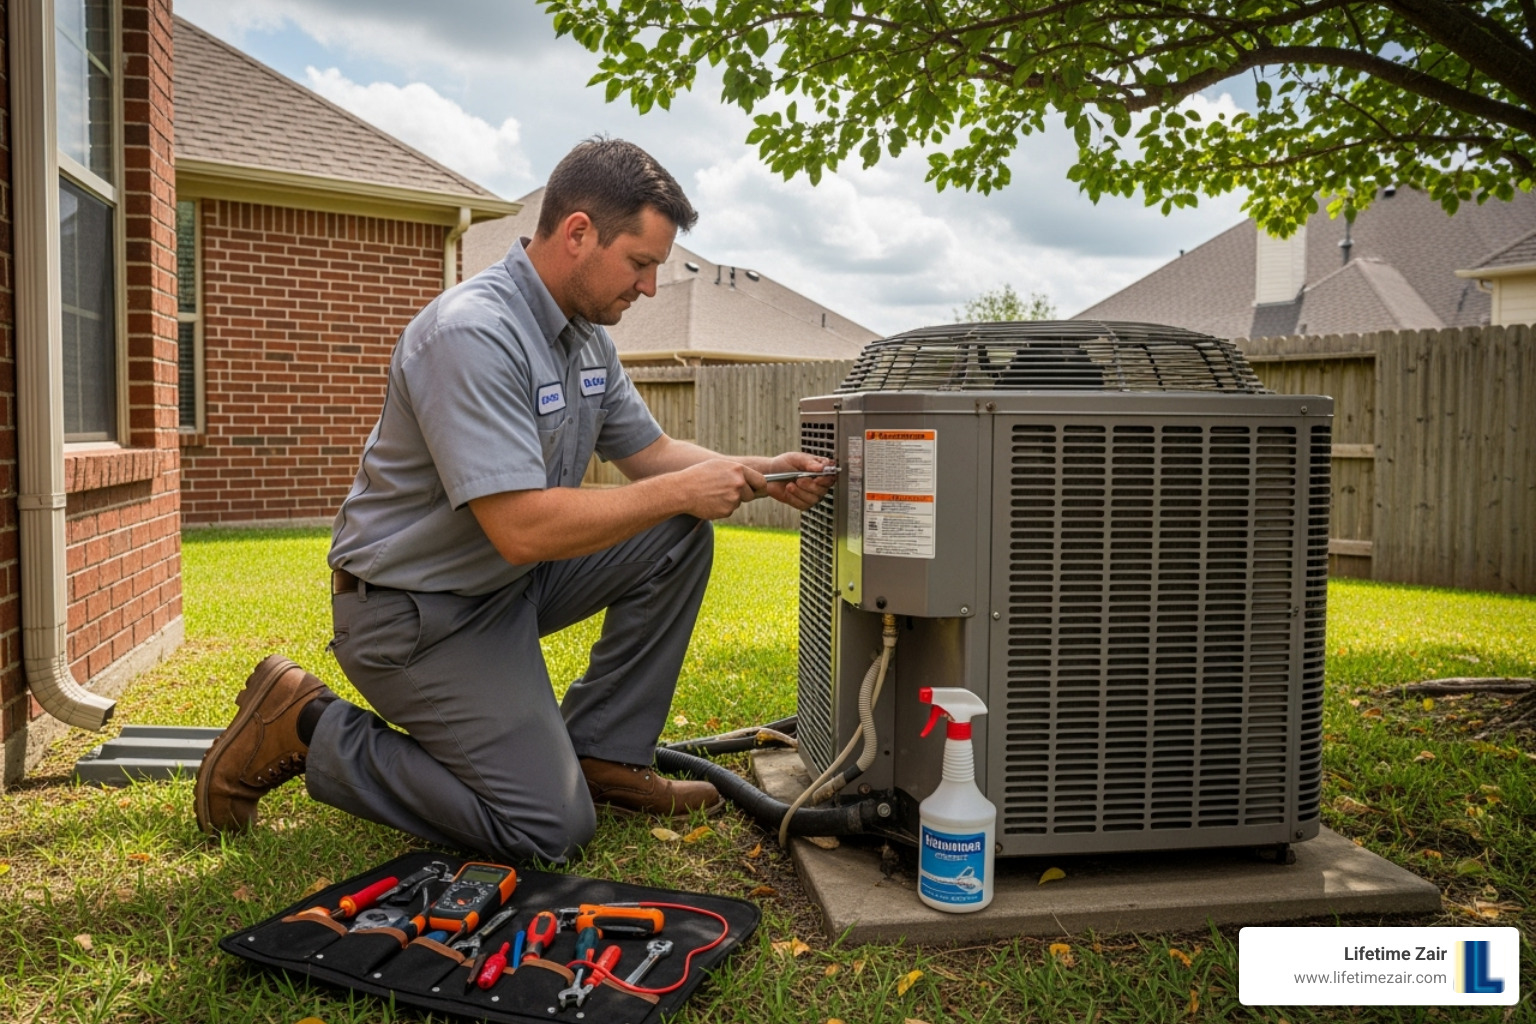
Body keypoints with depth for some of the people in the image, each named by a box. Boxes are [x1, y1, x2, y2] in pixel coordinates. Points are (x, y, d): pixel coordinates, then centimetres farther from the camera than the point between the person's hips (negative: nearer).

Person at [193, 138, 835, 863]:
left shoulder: (585, 334, 4)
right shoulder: (474, 333, -27)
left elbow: (648, 452, 12)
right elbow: (524, 528, -33)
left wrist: (757, 474, -5)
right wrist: (682, 490, -24)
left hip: (509, 580, 9)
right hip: (416, 611, -9)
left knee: (680, 537, -3)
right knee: (552, 829, -11)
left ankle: (601, 752, 6)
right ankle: (307, 730, 2)